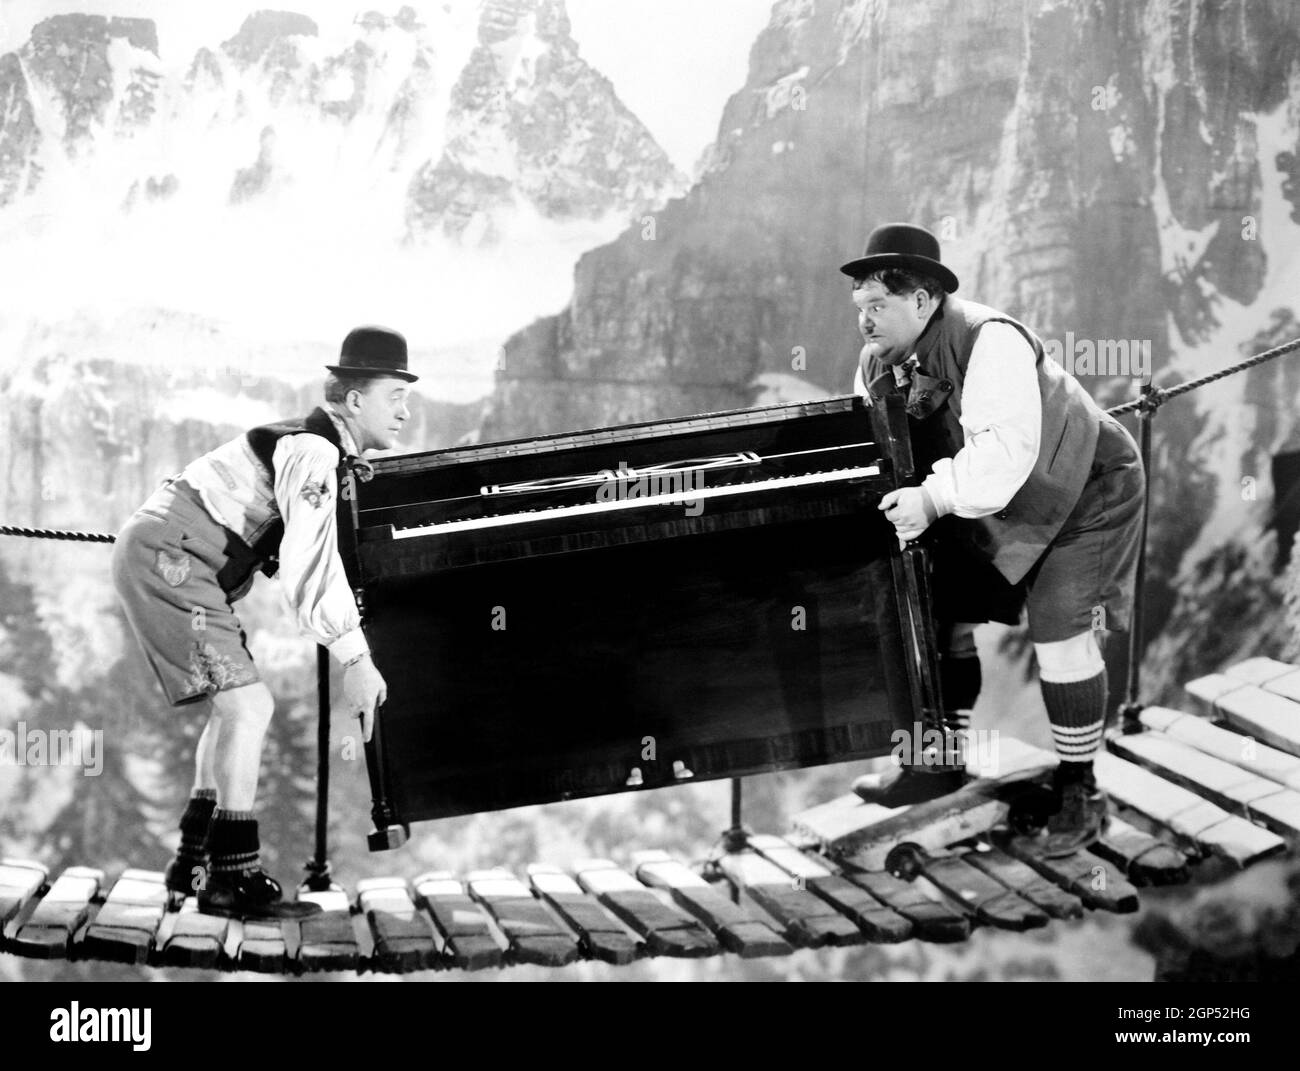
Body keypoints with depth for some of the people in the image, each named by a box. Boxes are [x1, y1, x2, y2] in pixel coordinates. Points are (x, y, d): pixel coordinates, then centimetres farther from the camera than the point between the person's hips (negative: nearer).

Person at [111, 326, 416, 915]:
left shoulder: (328, 449, 15)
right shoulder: (314, 452, -17)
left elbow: (316, 556, 29)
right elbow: (309, 567, -26)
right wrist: (354, 659, -26)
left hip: (173, 563, 11)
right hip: (165, 558, -11)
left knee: (232, 710, 14)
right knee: (246, 706, -15)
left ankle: (194, 861, 20)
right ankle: (233, 877, -13)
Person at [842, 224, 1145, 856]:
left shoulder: (990, 341, -32)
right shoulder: (879, 363, -6)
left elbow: (1004, 450, -42)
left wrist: (935, 499, -50)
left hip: (1081, 491, -8)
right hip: (991, 507, 8)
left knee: (1060, 632, -14)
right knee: (941, 609, 5)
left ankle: (1079, 794, 1)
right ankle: (941, 761, 21)